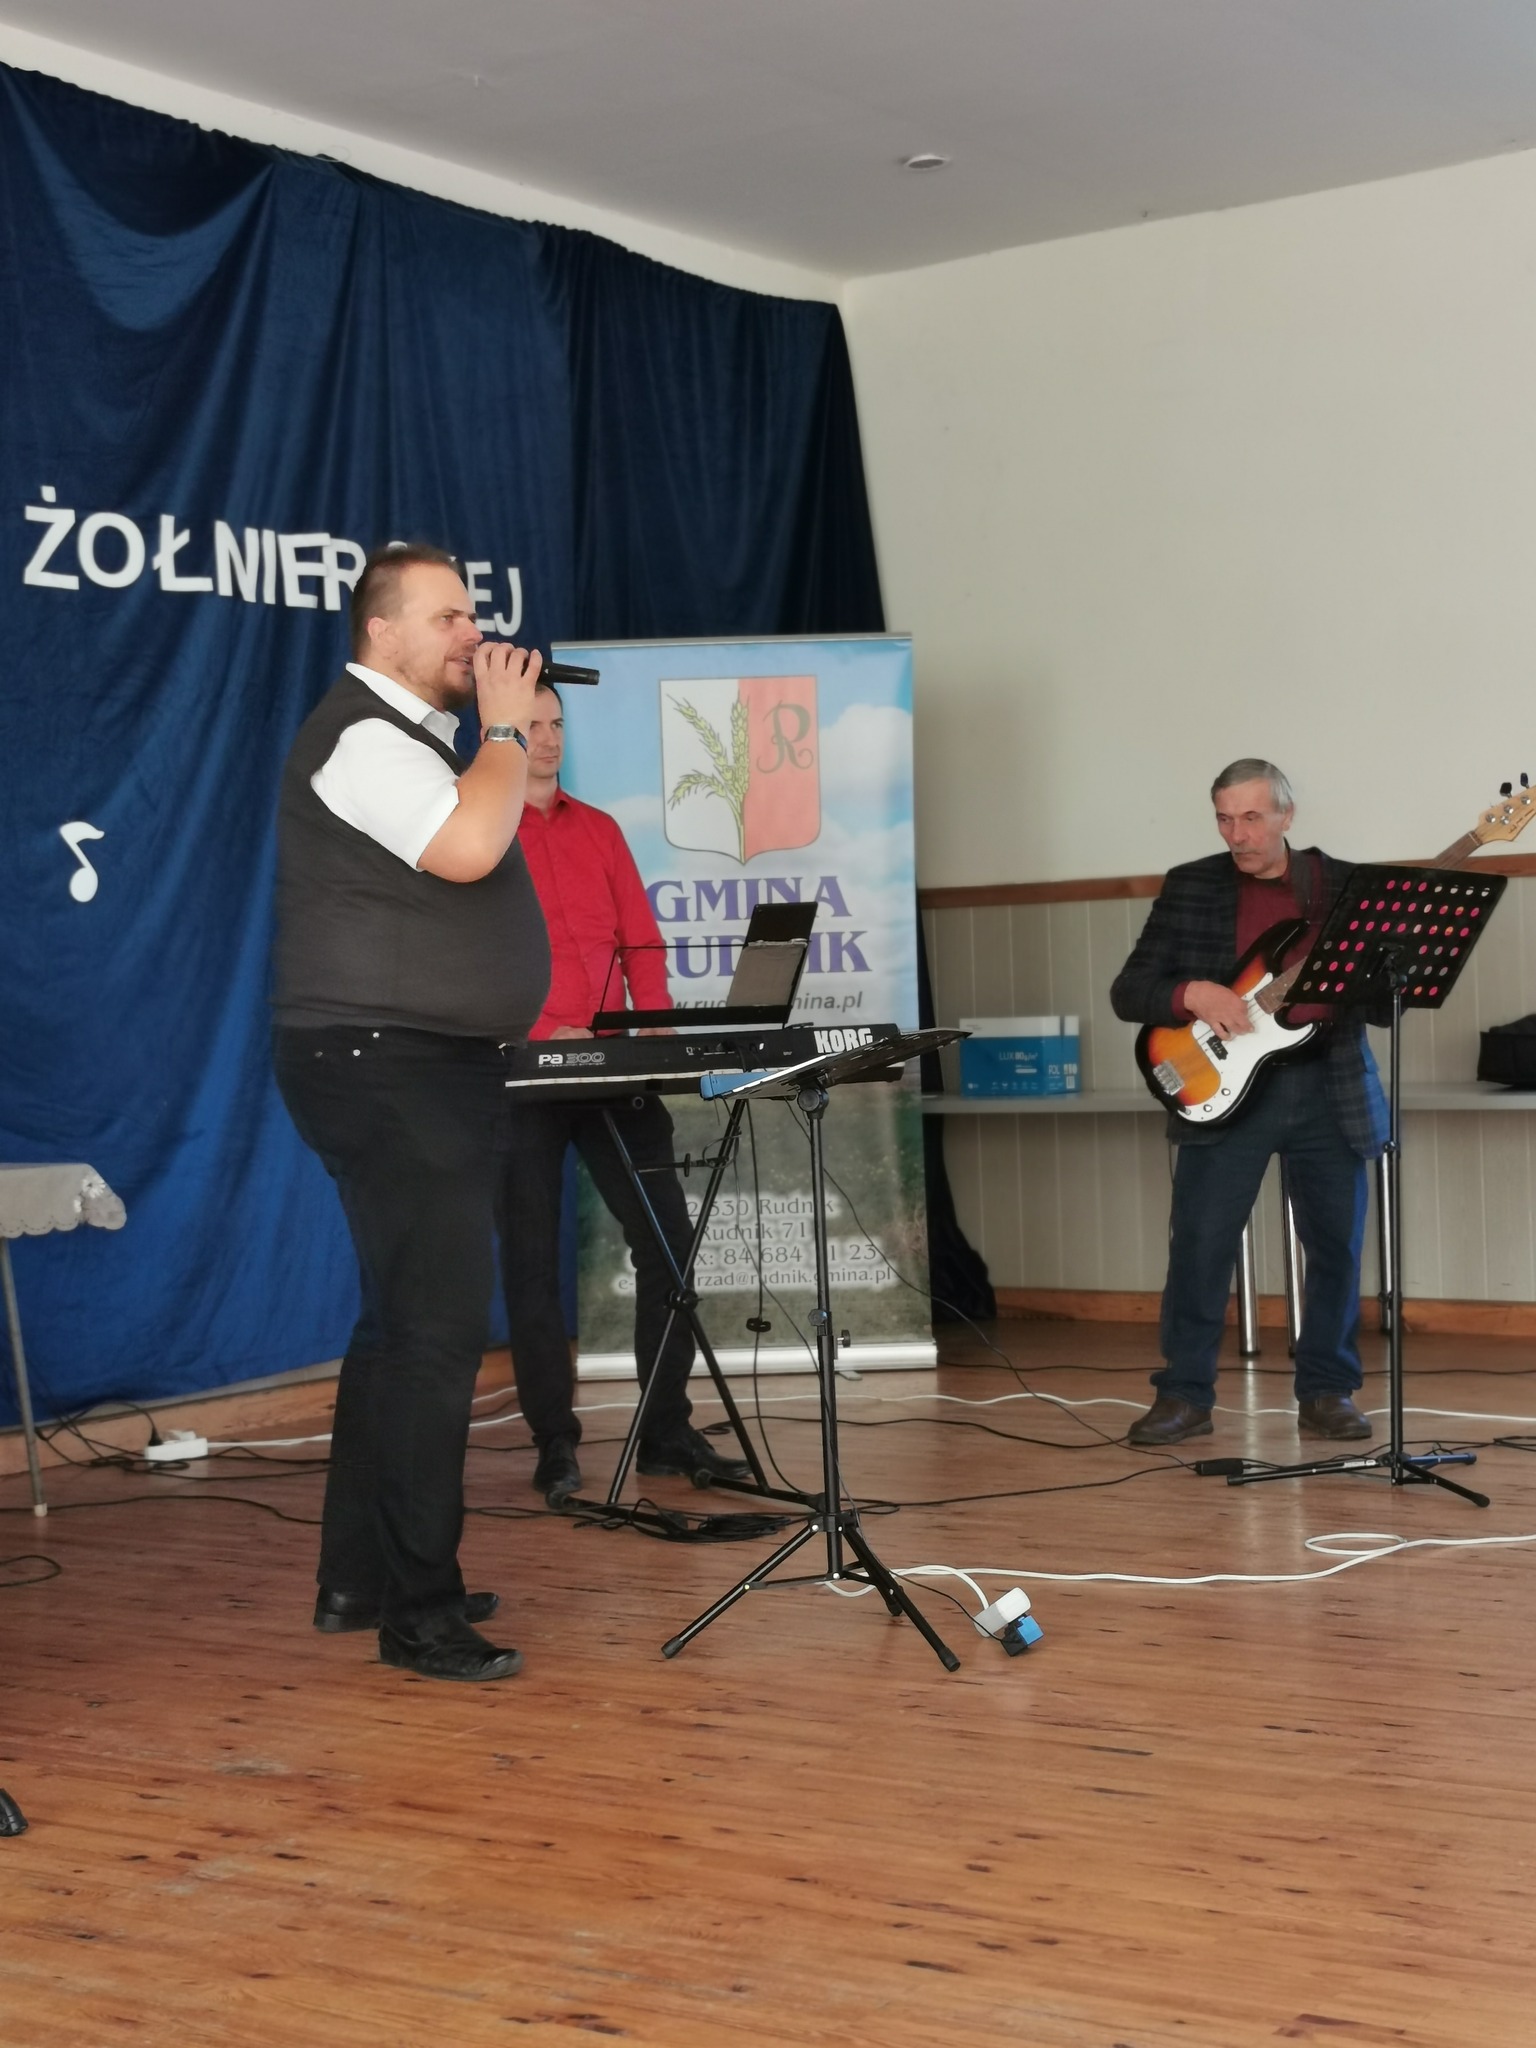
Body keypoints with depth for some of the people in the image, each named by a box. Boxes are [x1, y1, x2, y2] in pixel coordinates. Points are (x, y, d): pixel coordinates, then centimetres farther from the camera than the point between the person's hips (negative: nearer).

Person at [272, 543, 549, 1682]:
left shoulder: (420, 735, 20)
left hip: (433, 1070, 11)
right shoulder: (364, 738, -12)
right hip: (385, 1066, -11)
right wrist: (505, 728, -16)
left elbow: (474, 865, 21)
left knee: (405, 1322, 15)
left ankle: (362, 1576, 24)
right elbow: (467, 847, -26)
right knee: (437, 1329, -12)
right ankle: (419, 1614, -6)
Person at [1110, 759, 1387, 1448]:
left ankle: (1325, 1392, 19)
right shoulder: (1189, 886, 5)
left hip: (1330, 1086, 1)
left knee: (1337, 1247, 5)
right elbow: (1128, 991, 2)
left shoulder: (1342, 882, 6)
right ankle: (1185, 1395, 7)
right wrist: (1192, 995, -16)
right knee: (1199, 1244, -4)